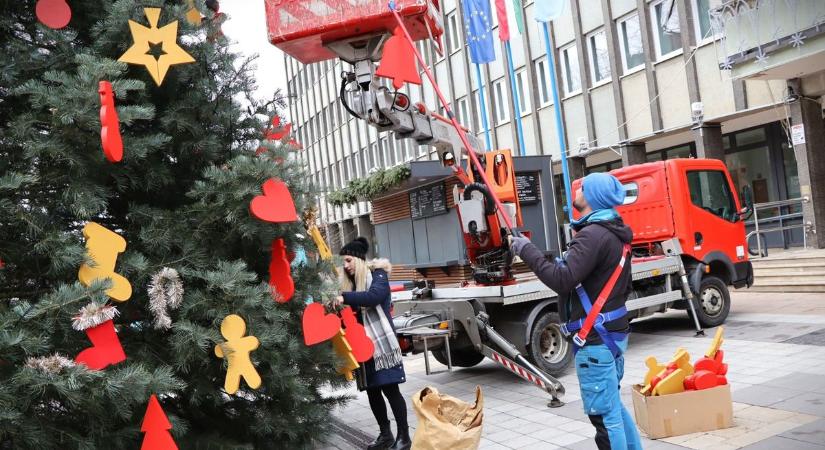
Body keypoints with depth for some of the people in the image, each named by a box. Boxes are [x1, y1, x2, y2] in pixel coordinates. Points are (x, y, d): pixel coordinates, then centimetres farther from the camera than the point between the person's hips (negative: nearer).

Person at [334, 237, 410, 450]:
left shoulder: (377, 274, -6)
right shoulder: (348, 281, 13)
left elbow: (374, 296, -26)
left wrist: (345, 297, -32)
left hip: (381, 341, -6)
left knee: (390, 388, -5)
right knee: (372, 390, 10)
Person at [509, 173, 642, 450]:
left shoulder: (593, 235, -19)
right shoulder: (613, 233, 13)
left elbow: (562, 280, -27)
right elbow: (624, 286, 21)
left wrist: (526, 249, -21)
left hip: (596, 338, -10)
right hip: (612, 332, 10)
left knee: (603, 413, -2)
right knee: (613, 406, 21)